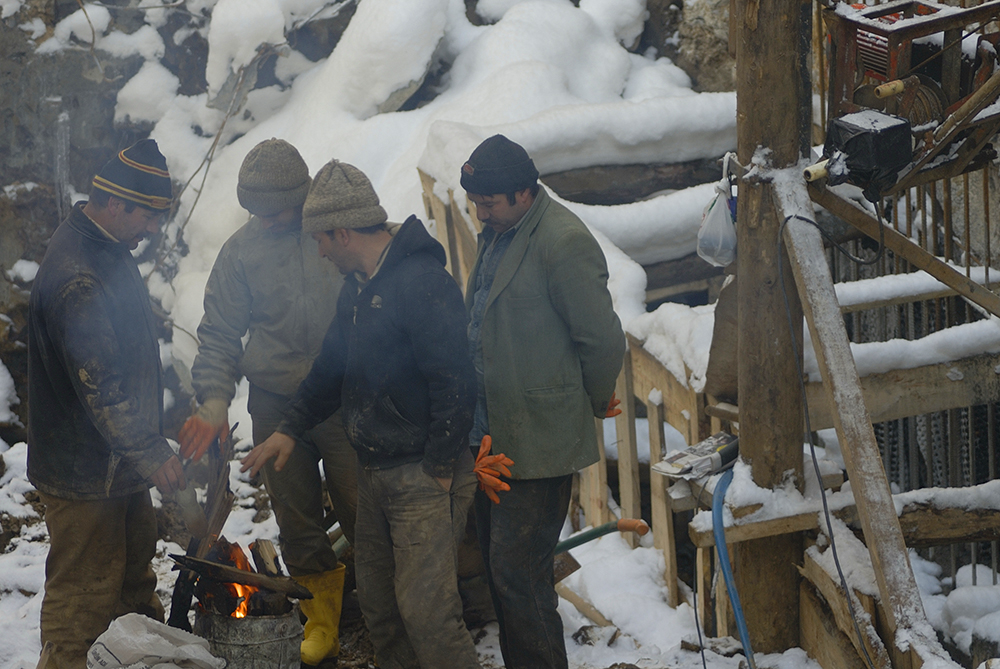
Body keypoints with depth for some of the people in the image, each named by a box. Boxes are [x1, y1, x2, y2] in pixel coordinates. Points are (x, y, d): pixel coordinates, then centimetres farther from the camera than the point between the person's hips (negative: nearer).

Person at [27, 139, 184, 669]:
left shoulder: (107, 250, 7)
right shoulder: (75, 278, -28)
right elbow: (99, 385, -30)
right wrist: (150, 453, -29)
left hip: (118, 460, 10)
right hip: (82, 471, -10)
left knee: (134, 564, 24)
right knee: (85, 590, -1)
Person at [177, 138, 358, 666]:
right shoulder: (242, 249, 4)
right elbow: (219, 334, 8)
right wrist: (215, 397, -6)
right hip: (275, 404, 3)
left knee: (361, 510, -3)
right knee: (296, 519, 9)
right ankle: (321, 619, 23)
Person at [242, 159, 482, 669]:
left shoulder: (422, 282, -20)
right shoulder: (358, 286, 12)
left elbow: (454, 382, -23)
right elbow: (332, 367, 24)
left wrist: (439, 468, -20)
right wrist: (291, 428, 17)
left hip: (425, 476, -10)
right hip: (374, 472, 10)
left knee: (425, 609, -13)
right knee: (378, 602, 15)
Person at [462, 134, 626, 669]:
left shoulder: (563, 243, -18)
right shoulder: (497, 236, 13)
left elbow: (604, 342, -16)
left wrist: (591, 406, -1)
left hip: (537, 442, -9)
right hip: (492, 437, 9)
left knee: (518, 573, -8)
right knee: (499, 567, 15)